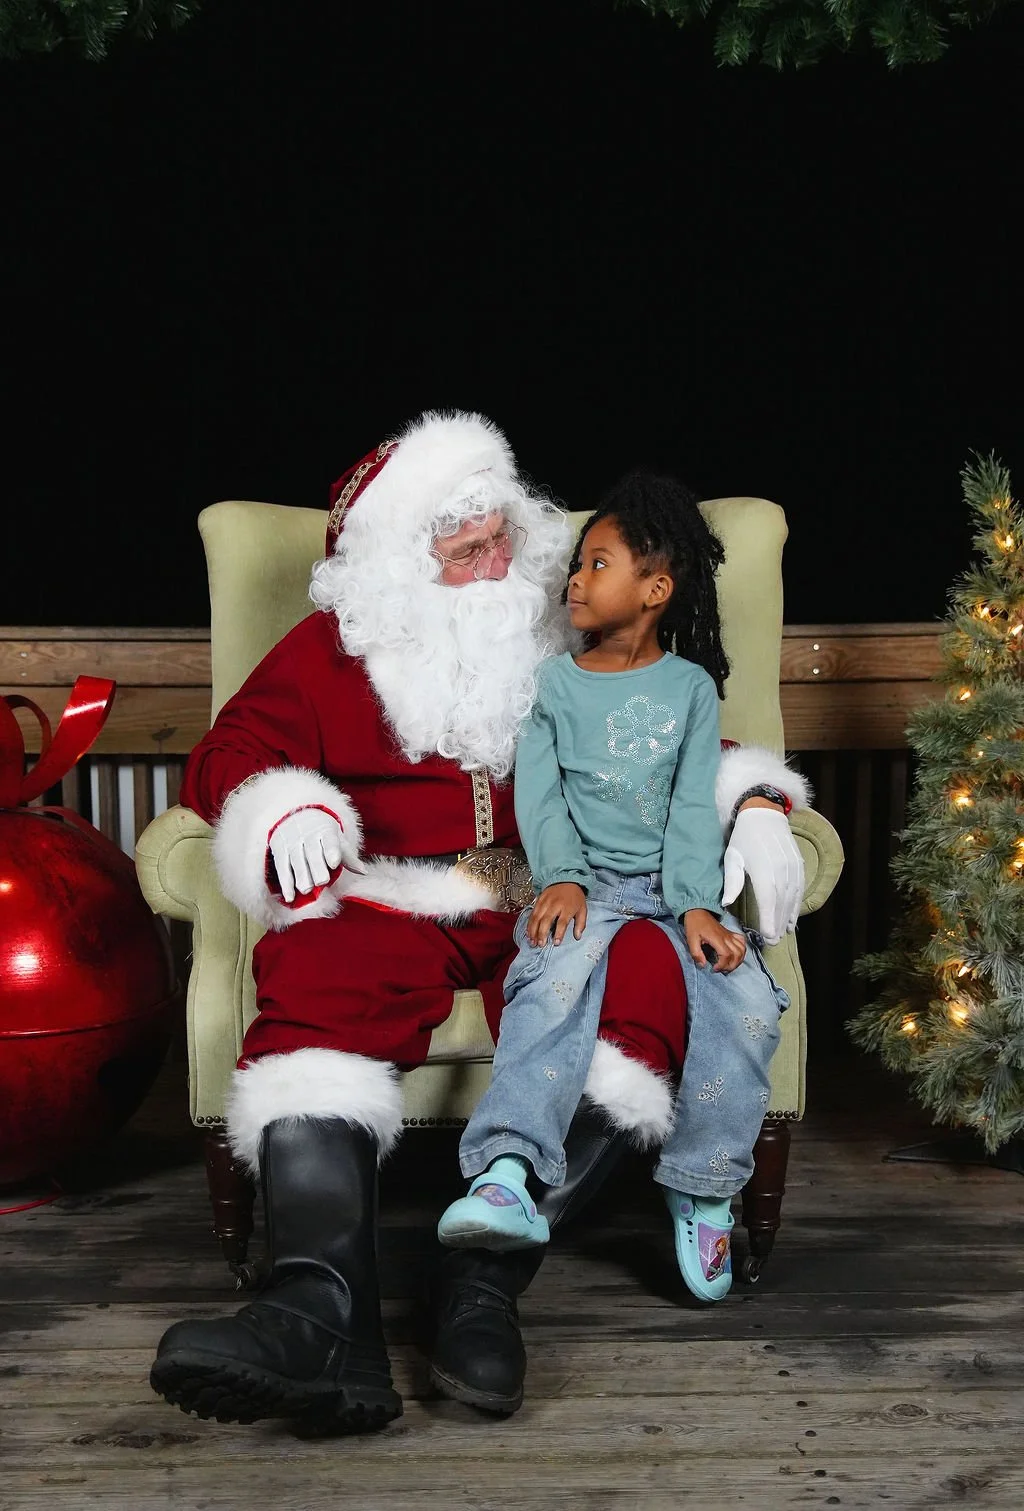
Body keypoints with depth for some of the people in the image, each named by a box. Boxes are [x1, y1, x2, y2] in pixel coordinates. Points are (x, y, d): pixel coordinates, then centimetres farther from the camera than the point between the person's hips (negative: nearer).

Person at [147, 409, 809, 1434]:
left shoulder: (572, 639, 20)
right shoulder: (331, 650, 15)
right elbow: (231, 754, 7)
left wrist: (753, 806, 3)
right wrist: (283, 813, -17)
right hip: (391, 908, -1)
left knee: (640, 967, -34)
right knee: (316, 979, -36)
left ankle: (488, 1270, -42)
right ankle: (323, 1315, -49)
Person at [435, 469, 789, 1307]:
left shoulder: (692, 686, 8)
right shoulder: (555, 681, 10)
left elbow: (694, 806, -1)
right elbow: (538, 793, 0)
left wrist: (697, 904, -16)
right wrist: (560, 878, -18)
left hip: (673, 882, 1)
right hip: (586, 881, -1)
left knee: (749, 1001, -24)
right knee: (556, 980, -33)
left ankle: (704, 1190, -10)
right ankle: (506, 1176, -46)